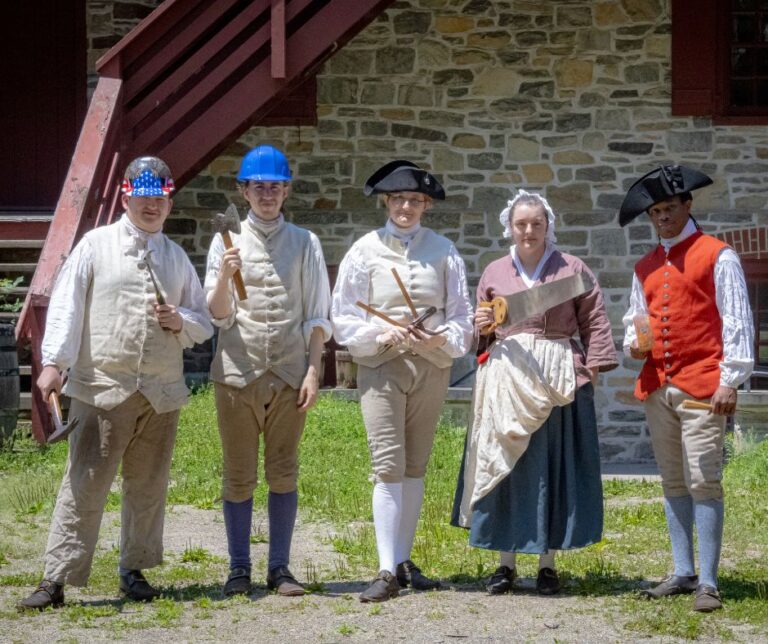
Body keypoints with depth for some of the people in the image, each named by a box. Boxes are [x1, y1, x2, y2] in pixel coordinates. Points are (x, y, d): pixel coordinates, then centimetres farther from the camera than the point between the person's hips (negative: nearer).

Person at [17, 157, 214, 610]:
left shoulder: (177, 257, 16)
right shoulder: (96, 245, 5)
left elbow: (204, 323, 20)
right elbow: (66, 305, -2)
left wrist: (180, 322, -3)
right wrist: (54, 362, -13)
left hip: (162, 392, 4)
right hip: (103, 387, -4)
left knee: (148, 485, 9)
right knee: (84, 484, -8)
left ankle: (134, 569, 23)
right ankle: (56, 580, -8)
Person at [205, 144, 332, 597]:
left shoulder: (304, 243, 8)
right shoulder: (227, 241, 7)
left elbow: (318, 315, 8)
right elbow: (218, 314, 2)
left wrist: (313, 371, -2)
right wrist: (224, 277, -17)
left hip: (289, 373, 0)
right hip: (238, 369, 0)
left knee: (284, 473, 3)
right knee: (239, 475, 4)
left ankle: (280, 567, 8)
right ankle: (239, 568, 9)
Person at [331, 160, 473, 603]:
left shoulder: (443, 250, 7)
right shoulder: (366, 250, 3)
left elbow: (462, 316, 7)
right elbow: (344, 320, 2)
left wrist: (442, 336, -14)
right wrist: (381, 335, -14)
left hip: (432, 364, 2)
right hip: (381, 365, -2)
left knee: (416, 467, 9)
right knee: (388, 467, -11)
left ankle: (404, 561, 18)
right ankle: (388, 571, -13)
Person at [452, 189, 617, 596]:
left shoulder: (571, 269, 5)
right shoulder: (494, 273, 13)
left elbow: (594, 322, 4)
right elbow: (482, 331, 21)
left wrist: (593, 368, -5)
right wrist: (479, 327, -2)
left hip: (557, 381, -2)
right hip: (505, 380, 2)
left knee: (552, 468, 2)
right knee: (504, 468, 2)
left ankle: (548, 564, 9)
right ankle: (505, 563, 8)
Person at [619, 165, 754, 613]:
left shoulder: (717, 256, -1)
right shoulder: (646, 268, 17)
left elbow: (737, 322, -4)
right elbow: (635, 318, 28)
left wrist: (730, 381, -9)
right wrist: (633, 341, 4)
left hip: (702, 386, -6)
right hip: (657, 386, 6)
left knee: (703, 483, -9)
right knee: (674, 484, 11)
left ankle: (708, 583, -7)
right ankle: (684, 574, 17)